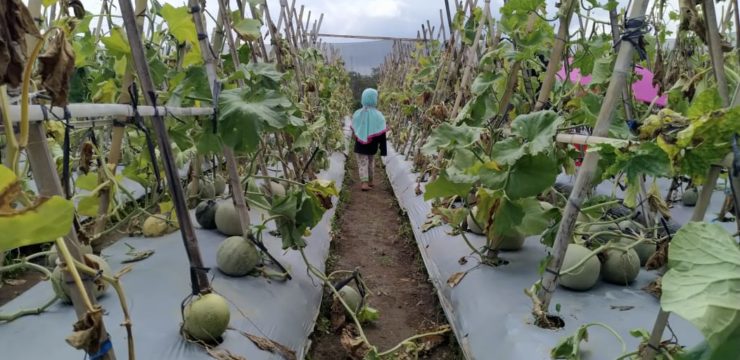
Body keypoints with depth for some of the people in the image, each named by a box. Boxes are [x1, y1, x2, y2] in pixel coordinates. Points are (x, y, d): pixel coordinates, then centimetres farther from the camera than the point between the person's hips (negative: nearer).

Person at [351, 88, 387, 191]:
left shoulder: (357, 114, -8)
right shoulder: (378, 115, -16)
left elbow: (354, 130, 4)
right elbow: (381, 133, -13)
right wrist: (383, 149, -6)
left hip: (360, 145, 0)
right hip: (372, 145, 0)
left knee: (362, 163, 5)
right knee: (370, 163, 19)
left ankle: (365, 182, -10)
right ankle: (369, 181, 31)